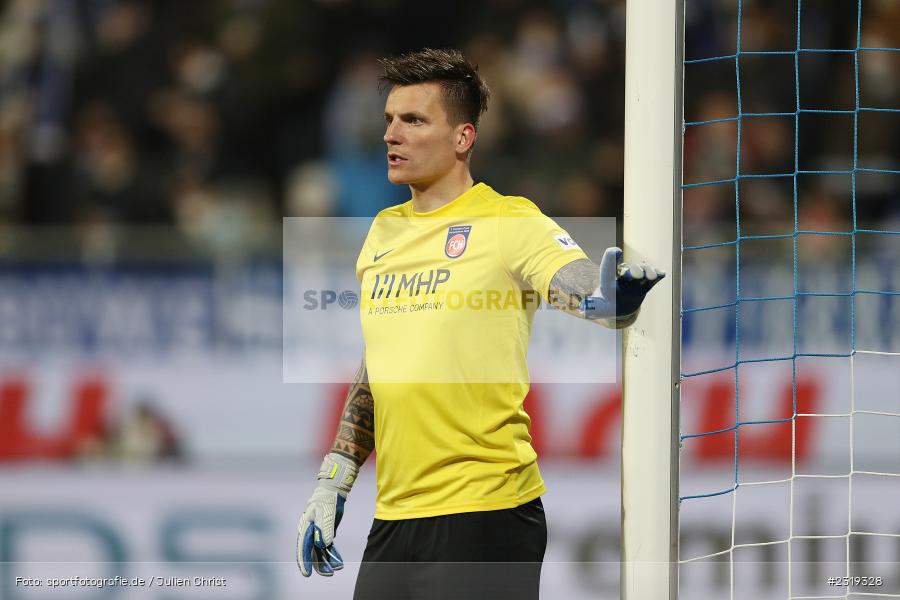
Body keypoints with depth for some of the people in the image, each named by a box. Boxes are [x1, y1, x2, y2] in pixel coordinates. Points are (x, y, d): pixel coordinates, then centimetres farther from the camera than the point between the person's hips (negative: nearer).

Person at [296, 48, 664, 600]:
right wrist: (333, 484, 20)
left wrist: (611, 299, -45)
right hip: (394, 513, 7)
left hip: (485, 513, -7)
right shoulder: (383, 232, 14)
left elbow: (588, 291, -22)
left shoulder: (511, 221, -6)